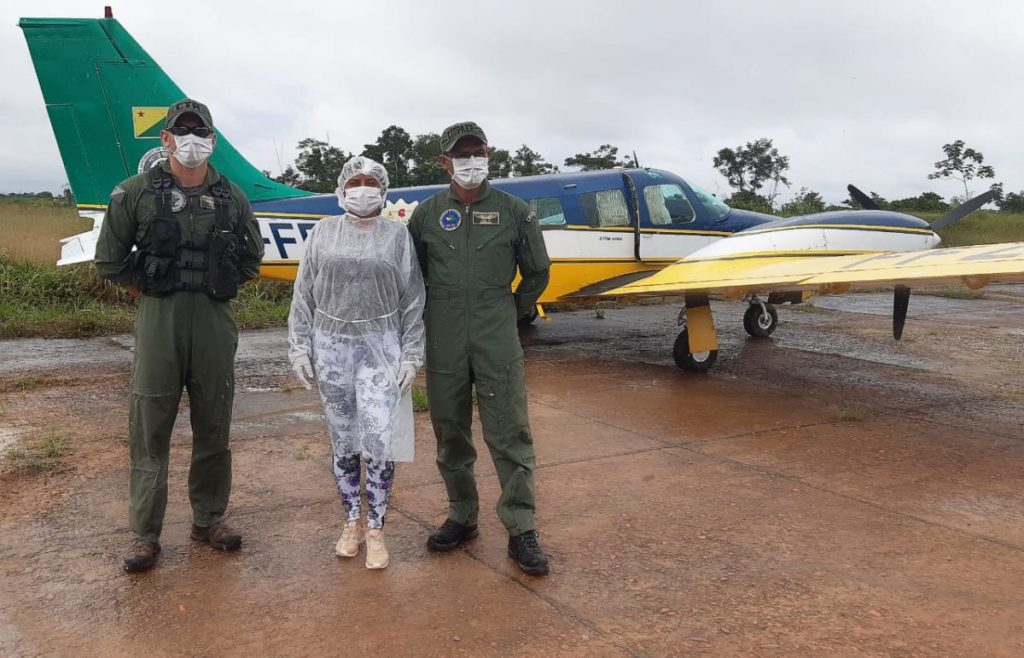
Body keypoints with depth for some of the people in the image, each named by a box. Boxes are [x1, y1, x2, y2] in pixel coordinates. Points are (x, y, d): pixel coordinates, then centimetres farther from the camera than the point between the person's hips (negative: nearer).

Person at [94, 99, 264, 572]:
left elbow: (252, 257, 17)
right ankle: (145, 533, 10)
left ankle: (209, 519, 24)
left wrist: (219, 285, 7)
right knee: (149, 428, 1)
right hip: (158, 320, -2)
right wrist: (150, 289, 2)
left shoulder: (231, 197, 6)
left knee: (213, 426, 10)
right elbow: (109, 259, 2)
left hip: (214, 321, 2)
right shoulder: (137, 192, -1)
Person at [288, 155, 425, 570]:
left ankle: (376, 530, 6)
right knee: (343, 442, 9)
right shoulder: (323, 232, 6)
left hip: (380, 348, -2)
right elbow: (304, 295, 7)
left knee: (378, 440, -8)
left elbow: (412, 301, 1)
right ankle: (351, 522, 24)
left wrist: (411, 355, -4)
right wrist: (299, 346, 1)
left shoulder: (397, 235, 2)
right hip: (331, 347, 2)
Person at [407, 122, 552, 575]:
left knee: (510, 435, -3)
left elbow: (537, 272, 11)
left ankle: (520, 529, 5)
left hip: (497, 344, -2)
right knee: (450, 433, 11)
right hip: (443, 344, 2)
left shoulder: (513, 211, 2)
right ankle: (462, 516, 25)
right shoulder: (426, 214, 6)